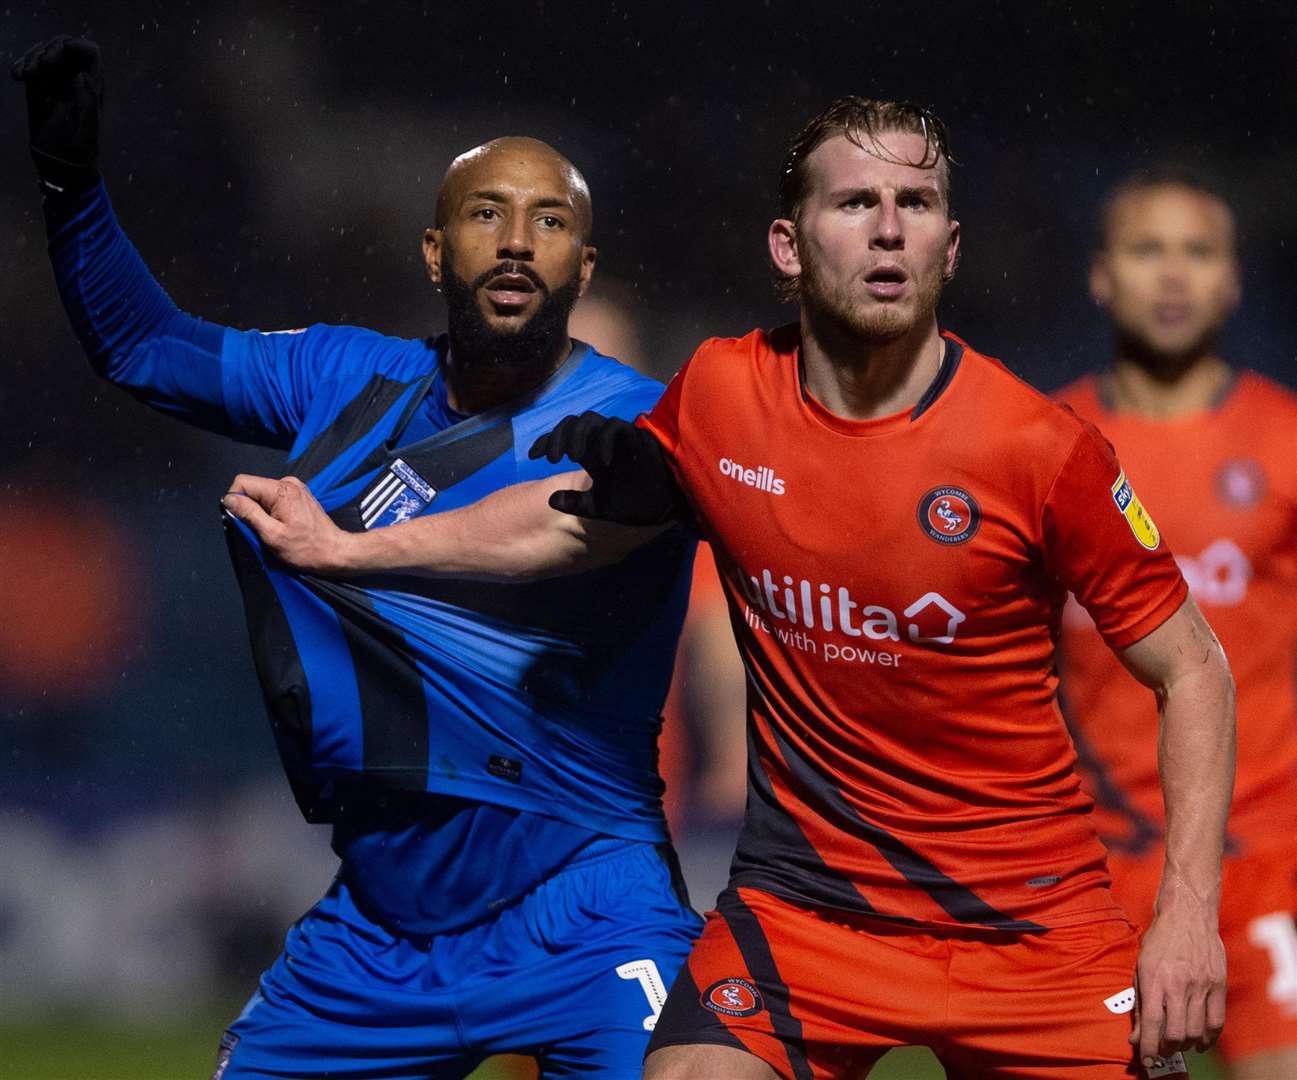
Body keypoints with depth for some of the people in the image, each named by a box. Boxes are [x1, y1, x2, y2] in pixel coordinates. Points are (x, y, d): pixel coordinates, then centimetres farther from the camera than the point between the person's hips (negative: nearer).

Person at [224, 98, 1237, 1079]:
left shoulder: (1046, 450, -12)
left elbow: (1194, 670, -3)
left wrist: (1187, 912, -12)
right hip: (802, 903, 2)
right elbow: (577, 519, 19)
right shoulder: (719, 396, -2)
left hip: (1031, 916, -1)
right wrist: (348, 546, 21)